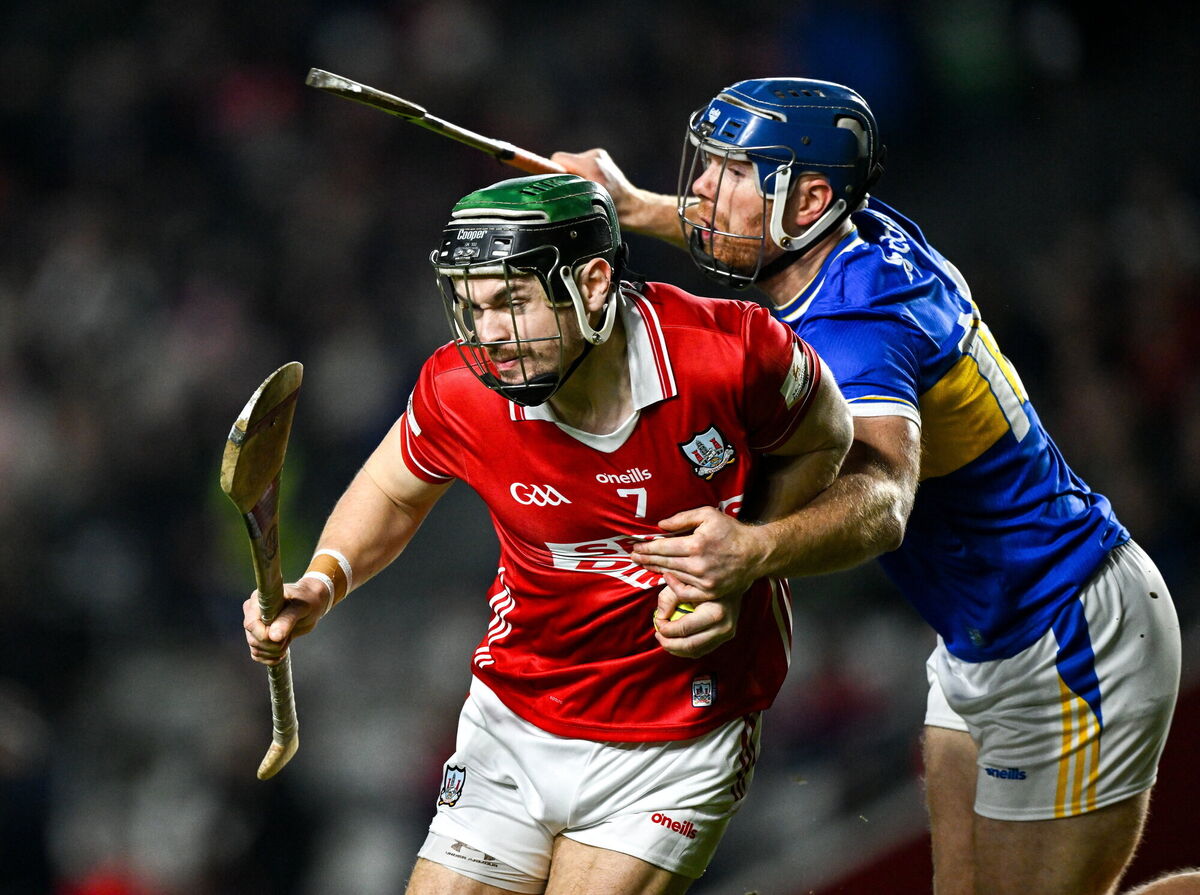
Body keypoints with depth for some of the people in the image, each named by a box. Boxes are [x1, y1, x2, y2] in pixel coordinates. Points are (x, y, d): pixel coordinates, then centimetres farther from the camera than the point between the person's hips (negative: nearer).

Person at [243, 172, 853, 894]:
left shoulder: (730, 354, -21)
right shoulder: (458, 394, -15)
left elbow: (822, 442, 1)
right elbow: (392, 491, 8)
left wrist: (753, 549, -14)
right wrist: (321, 585, -9)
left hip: (674, 753, -2)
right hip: (514, 724, 3)